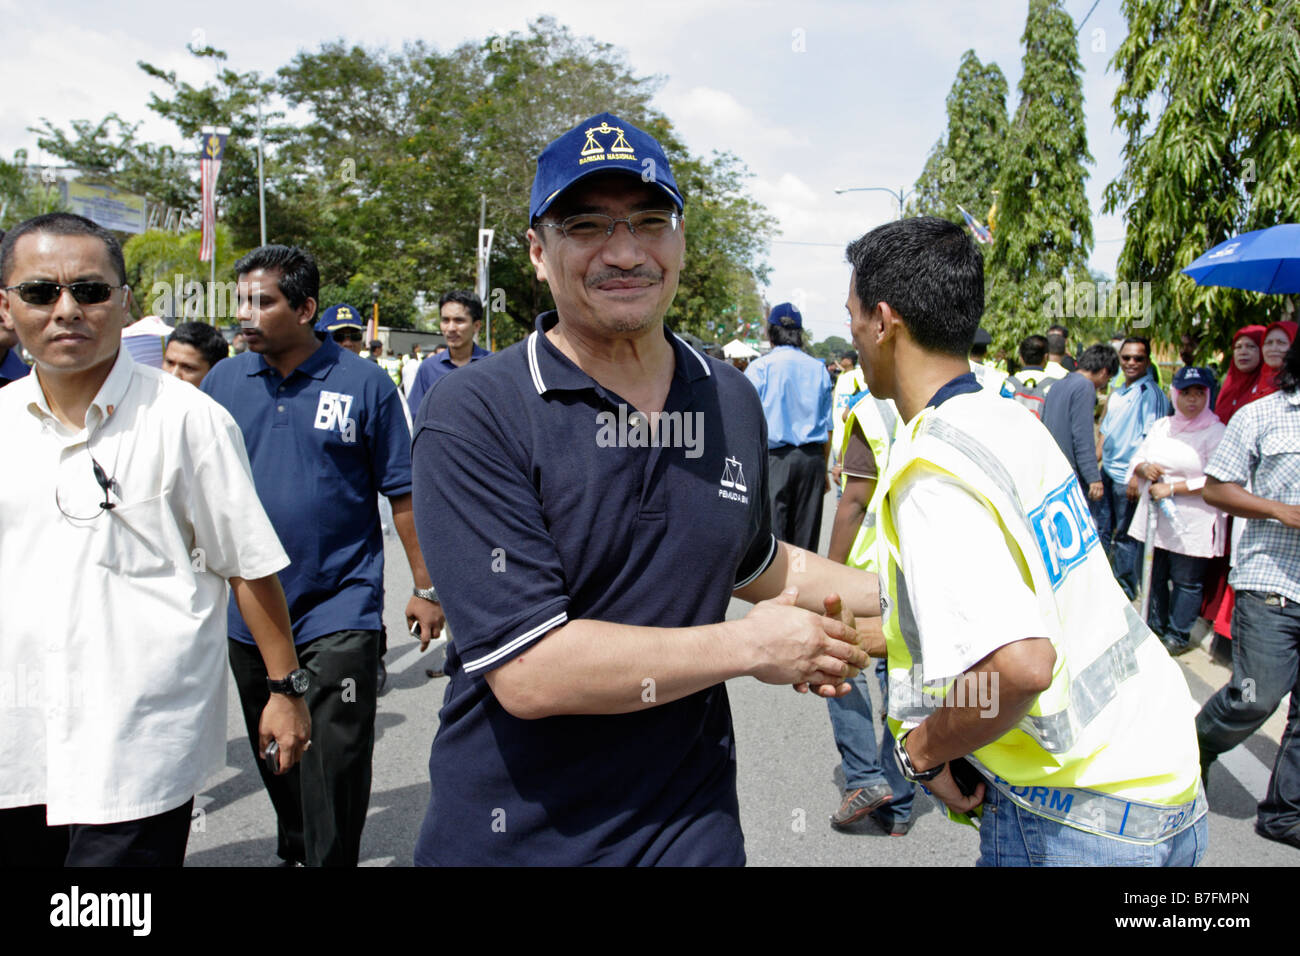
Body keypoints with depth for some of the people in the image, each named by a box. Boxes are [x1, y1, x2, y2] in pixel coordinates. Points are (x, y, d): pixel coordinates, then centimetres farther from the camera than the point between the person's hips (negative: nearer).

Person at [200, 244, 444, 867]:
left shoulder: (362, 383, -6)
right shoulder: (222, 383, 4)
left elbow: (402, 494, -3)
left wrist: (425, 588, -3)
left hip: (339, 611, -4)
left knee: (335, 767, -1)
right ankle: (294, 852, 42)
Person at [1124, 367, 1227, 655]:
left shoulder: (1216, 432, -7)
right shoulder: (1160, 426, 11)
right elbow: (1137, 458, 16)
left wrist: (1172, 488, -17)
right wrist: (1144, 469, -8)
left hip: (1192, 522, -5)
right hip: (1153, 516, 5)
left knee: (1187, 582, 3)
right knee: (1154, 576, 14)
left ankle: (1178, 636, 17)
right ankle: (1155, 628, 30)